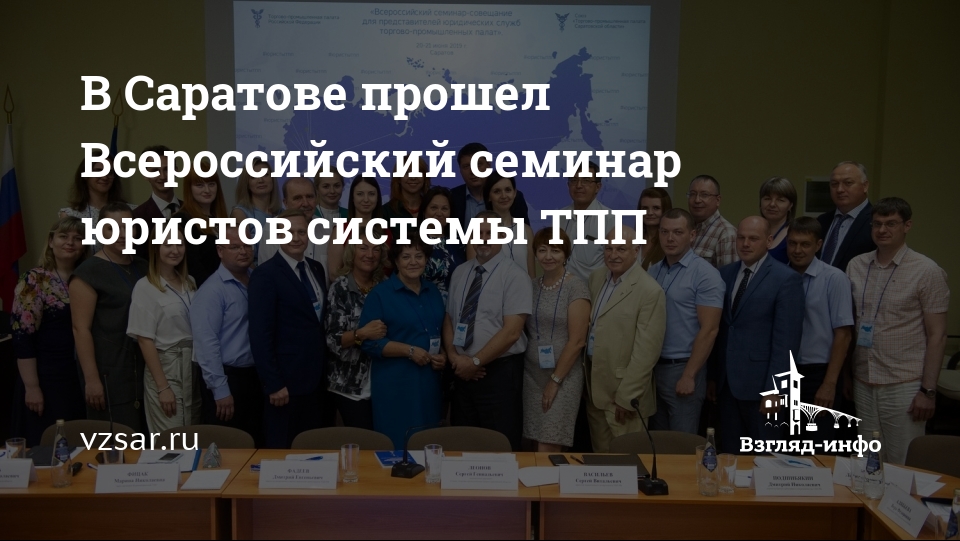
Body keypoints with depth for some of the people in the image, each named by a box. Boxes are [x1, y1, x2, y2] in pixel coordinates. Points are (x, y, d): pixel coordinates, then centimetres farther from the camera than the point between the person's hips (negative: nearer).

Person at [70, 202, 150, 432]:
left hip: (144, 370, 6)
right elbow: (81, 329, -11)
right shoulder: (88, 272, -7)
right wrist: (92, 379, -16)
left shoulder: (143, 268, 11)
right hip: (109, 373, -6)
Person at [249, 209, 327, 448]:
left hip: (314, 379, 7)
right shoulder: (266, 274, -12)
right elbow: (260, 335, -16)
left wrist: (324, 369, 9)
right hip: (285, 381, -7)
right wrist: (273, 383, -18)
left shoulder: (316, 269, 9)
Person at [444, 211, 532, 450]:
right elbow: (448, 319, 11)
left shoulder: (514, 276, -10)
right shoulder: (460, 273, 9)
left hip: (499, 372, -5)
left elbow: (511, 332, -16)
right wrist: (454, 356, -6)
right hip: (463, 370, 6)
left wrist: (475, 361, -15)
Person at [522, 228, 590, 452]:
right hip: (532, 374, 5)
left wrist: (555, 380, -11)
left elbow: (577, 340, -12)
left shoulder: (575, 287, -9)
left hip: (563, 376, -5)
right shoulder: (532, 286, 7)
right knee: (539, 446, 9)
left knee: (548, 450, -6)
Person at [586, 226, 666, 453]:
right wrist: (585, 376, 10)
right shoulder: (596, 277, 7)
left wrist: (626, 397, -16)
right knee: (600, 454, 16)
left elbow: (646, 351, -17)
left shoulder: (650, 291, -16)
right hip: (593, 386, 7)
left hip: (623, 392, -6)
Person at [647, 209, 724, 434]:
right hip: (652, 367, 6)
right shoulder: (653, 271, 8)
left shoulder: (705, 274, -10)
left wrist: (689, 375, -16)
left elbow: (709, 330, -14)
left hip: (682, 368, -6)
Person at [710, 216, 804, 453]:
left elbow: (786, 340, -12)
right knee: (729, 454, 14)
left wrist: (774, 388, -15)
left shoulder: (786, 278, -9)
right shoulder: (725, 273, 8)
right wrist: (712, 376, 8)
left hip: (759, 383, -5)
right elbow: (719, 329, 9)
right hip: (726, 381, 5)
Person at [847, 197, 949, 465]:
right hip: (863, 384, 4)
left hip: (904, 386, -4)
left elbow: (937, 336, -5)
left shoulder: (927, 271, -6)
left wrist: (928, 390, -9)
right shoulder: (856, 266, 6)